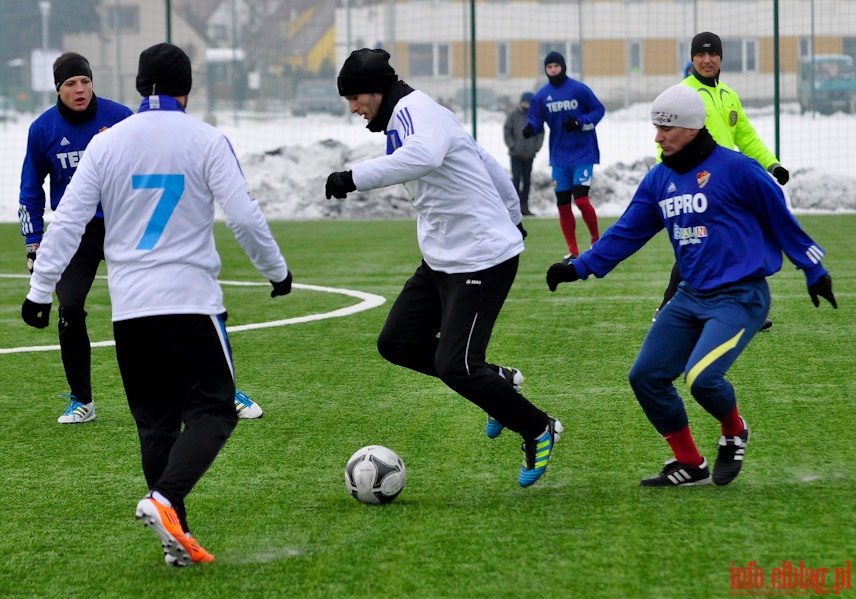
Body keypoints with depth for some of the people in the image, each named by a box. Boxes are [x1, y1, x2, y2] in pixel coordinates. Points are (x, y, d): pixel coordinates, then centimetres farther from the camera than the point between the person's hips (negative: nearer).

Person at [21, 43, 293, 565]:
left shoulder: (107, 143, 5)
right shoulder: (206, 141, -3)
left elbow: (67, 222, 2)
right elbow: (245, 216, -6)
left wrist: (40, 290, 6)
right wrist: (277, 270, 9)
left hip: (129, 307, 4)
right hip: (191, 301, -4)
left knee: (156, 422, 11)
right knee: (212, 410, 1)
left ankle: (176, 537, 6)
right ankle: (164, 500, -22)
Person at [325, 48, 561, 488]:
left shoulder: (414, 111, -17)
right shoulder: (406, 117, 15)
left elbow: (423, 156, -42)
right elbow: (486, 163, 25)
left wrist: (355, 177, -42)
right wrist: (510, 216, 36)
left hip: (482, 261, -11)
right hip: (441, 260, 11)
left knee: (454, 367, -11)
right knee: (396, 343, 5)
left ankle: (538, 431, 10)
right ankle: (498, 381, 21)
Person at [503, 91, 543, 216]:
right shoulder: (514, 114, -3)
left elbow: (540, 133, 10)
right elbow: (506, 130, 0)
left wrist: (536, 147, 0)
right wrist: (512, 145, -7)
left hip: (529, 154, 3)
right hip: (516, 154, -3)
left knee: (527, 180, 7)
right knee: (516, 178, -7)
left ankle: (524, 205, 13)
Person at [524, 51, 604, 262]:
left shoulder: (579, 89, -7)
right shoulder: (541, 96, 3)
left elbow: (598, 110, -2)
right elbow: (536, 121, 5)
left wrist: (580, 122, -18)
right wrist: (530, 128, -19)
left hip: (583, 154, -4)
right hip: (559, 157, 4)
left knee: (581, 199, -14)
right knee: (563, 204, 3)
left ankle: (596, 240, 8)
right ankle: (573, 251, 14)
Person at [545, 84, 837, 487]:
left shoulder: (735, 168, -11)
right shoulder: (659, 179, 8)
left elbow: (781, 220, -2)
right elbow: (627, 232, 14)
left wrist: (814, 271, 5)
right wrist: (579, 268, 6)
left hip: (739, 298, -7)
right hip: (690, 298, 7)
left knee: (702, 377, -25)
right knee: (646, 377, 1)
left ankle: (734, 433, 8)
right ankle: (689, 465, 16)